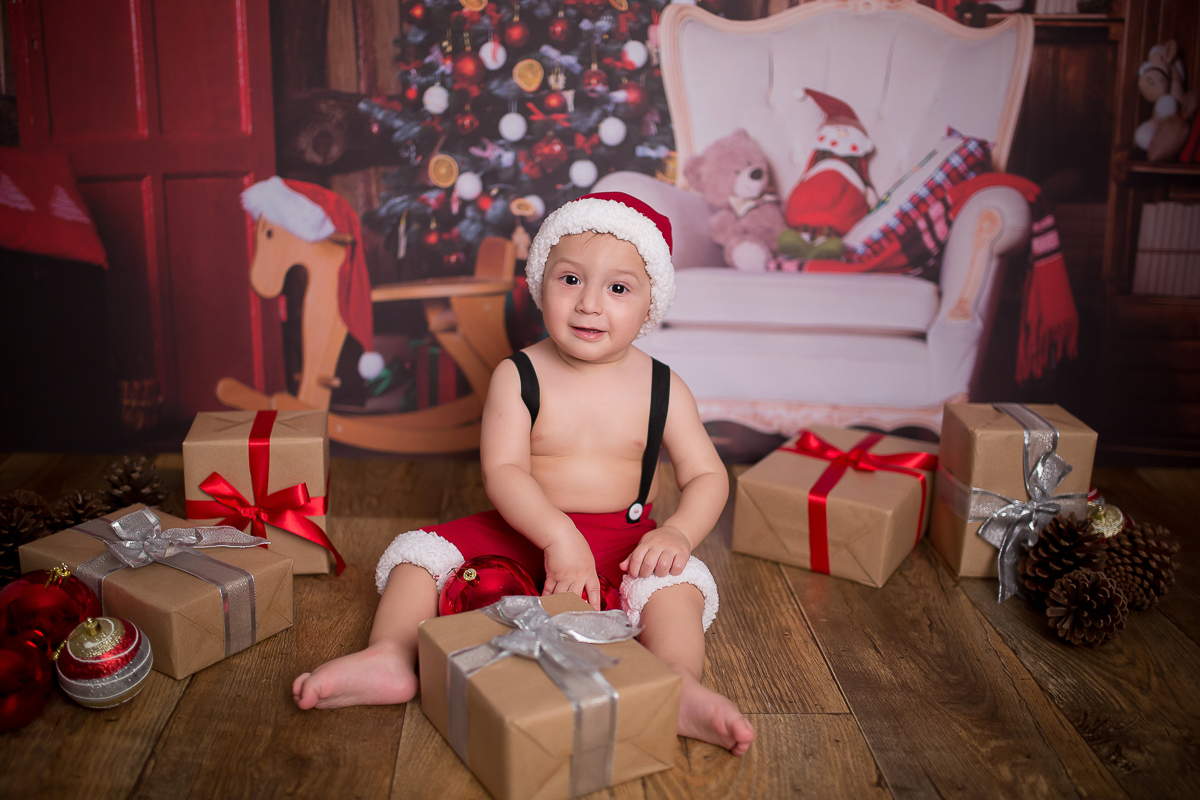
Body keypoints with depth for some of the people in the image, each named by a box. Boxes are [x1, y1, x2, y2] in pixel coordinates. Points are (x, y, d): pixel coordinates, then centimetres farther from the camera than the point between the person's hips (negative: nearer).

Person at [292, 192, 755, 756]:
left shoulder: (663, 389, -3)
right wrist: (558, 535, -33)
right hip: (523, 529, 1)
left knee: (677, 579, -30)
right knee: (417, 555, -14)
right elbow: (502, 471, -17)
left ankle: (679, 688, -42)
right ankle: (390, 657, -27)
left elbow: (707, 476, -2)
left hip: (623, 539, -1)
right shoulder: (518, 377, -7)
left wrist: (677, 533, -23)